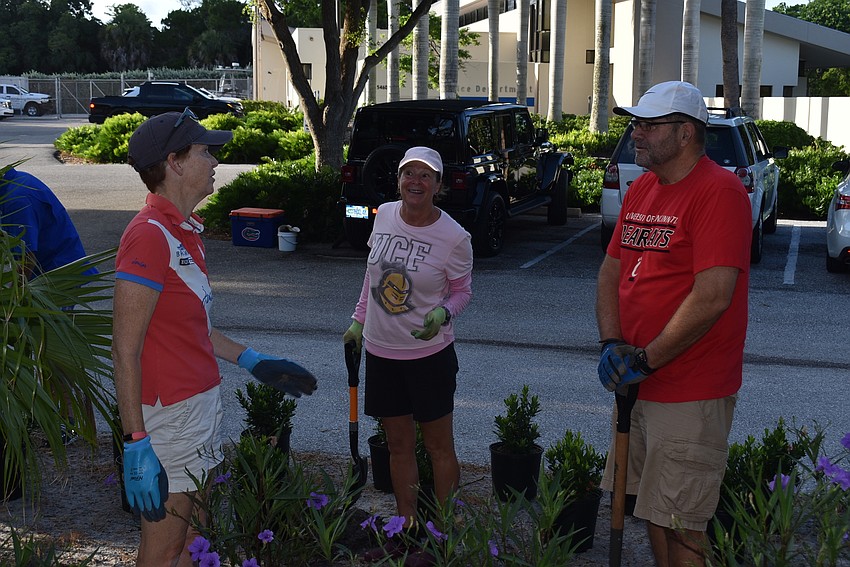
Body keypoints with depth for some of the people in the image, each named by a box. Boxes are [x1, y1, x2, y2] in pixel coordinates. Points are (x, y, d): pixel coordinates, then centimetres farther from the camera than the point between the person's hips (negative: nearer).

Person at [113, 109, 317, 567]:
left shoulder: (185, 230, 12)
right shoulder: (149, 236, -20)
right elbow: (125, 350, -22)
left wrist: (252, 362, 19)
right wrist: (135, 443, -24)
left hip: (202, 403, 10)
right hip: (169, 415, -10)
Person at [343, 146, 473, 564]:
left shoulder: (454, 238, -14)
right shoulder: (384, 215, 0)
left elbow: (462, 291, -2)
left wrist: (444, 313, -22)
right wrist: (359, 319, 14)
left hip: (429, 353, -4)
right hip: (382, 351, 5)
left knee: (438, 446, 7)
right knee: (398, 445, 15)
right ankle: (407, 528, 28)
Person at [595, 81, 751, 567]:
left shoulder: (719, 191, -16)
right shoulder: (641, 189, 11)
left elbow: (712, 296, -23)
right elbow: (611, 271, 12)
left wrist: (646, 360, -18)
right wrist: (612, 344, -4)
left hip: (690, 396, -8)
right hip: (639, 385, 8)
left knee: (682, 526, 0)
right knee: (653, 510, 18)